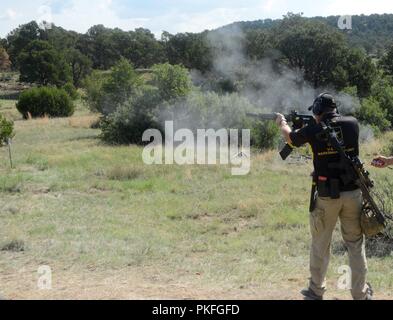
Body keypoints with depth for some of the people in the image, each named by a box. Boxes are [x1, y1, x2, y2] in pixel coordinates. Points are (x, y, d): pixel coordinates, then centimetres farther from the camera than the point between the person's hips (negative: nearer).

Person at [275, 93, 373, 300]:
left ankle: (316, 291, 22)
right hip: (353, 192, 2)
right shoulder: (352, 124, -1)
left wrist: (282, 123, 35)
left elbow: (290, 138, 15)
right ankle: (361, 293, 14)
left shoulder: (313, 130, -6)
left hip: (326, 195, -2)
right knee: (356, 244, 10)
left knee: (320, 244, 12)